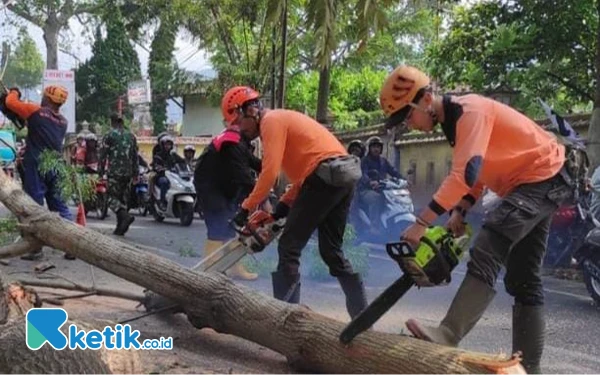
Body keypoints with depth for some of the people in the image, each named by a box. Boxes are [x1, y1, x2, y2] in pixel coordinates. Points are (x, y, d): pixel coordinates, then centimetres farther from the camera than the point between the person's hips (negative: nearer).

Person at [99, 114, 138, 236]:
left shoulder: (109, 136, -3)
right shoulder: (131, 136, 11)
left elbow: (103, 155, -4)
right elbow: (135, 156, 13)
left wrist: (101, 171, 4)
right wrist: (135, 173, 17)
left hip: (114, 172, -5)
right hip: (128, 173, 5)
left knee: (113, 198, 0)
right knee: (123, 198, 10)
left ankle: (125, 216, -25)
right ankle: (120, 228, 9)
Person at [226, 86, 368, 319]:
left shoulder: (271, 121, -2)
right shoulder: (283, 121, 27)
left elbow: (270, 172, -13)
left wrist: (246, 208, -7)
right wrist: (285, 204, 17)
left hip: (325, 176, -10)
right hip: (344, 173, 10)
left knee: (289, 248, -4)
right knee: (332, 251, 15)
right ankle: (362, 316, 16)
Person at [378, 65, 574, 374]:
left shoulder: (470, 111, -23)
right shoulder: (453, 122, 9)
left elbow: (465, 174, -33)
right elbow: (475, 174, 14)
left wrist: (421, 223, -32)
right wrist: (459, 212, -1)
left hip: (544, 178, -10)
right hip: (526, 185, 10)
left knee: (486, 252, -25)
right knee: (523, 279, 9)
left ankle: (447, 336, -31)